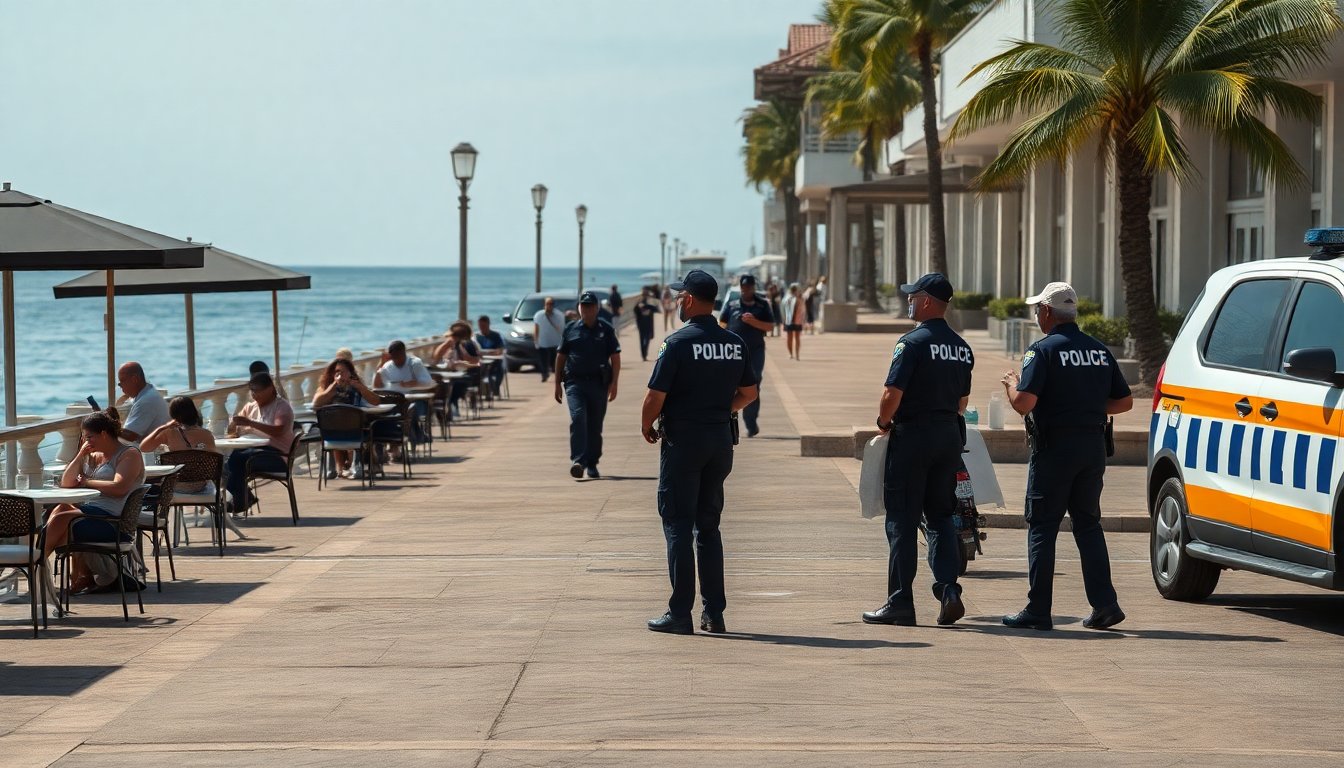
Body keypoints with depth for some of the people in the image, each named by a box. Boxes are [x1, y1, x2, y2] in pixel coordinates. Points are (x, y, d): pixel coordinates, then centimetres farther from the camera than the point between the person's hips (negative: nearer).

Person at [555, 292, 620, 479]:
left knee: (595, 426, 7)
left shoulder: (606, 329, 6)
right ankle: (578, 461, -24)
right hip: (575, 381, -1)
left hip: (599, 383, 1)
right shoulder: (570, 329, 9)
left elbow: (615, 357, 4)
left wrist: (614, 383, -5)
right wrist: (557, 383, 10)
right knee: (578, 418, -18)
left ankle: (592, 464, 19)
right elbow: (561, 357, 13)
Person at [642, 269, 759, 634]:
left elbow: (656, 395, -15)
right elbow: (749, 393, 13)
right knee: (708, 526, 14)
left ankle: (680, 614, -1)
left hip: (682, 440, -6)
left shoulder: (678, 343, -14)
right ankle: (714, 612, 12)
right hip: (721, 439, 6)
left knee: (678, 526, 0)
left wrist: (646, 426, 2)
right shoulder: (735, 343, 5)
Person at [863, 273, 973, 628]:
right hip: (950, 435, 7)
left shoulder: (913, 342, -14)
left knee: (902, 521, 0)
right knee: (941, 517, 14)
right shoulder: (962, 348, 9)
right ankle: (949, 589, -2)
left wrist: (884, 423, -2)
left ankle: (900, 604, 2)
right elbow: (962, 399, 14)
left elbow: (892, 394, -18)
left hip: (912, 435, -7)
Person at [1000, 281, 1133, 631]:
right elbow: (1124, 401, 14)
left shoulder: (1043, 350, -10)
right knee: (1088, 524, 14)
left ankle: (1038, 610, 2)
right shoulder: (1099, 350, 9)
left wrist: (1011, 383, 1)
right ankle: (1104, 604, 5)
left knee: (1042, 527, 1)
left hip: (1054, 448, -6)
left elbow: (1023, 403, -19)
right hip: (1093, 447, 6)